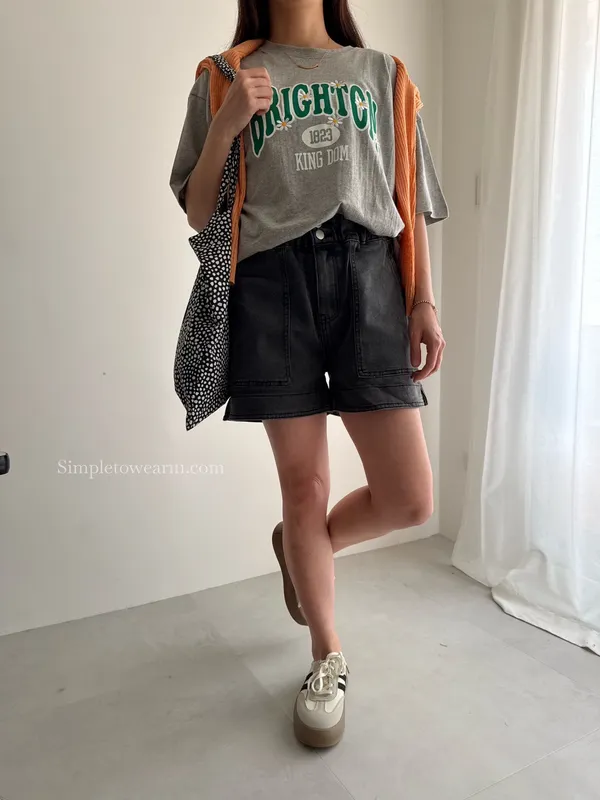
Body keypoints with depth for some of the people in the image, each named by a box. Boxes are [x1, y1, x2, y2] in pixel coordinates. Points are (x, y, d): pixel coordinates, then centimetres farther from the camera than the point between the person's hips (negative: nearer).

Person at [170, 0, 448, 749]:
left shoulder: (382, 74, 21)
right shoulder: (225, 79, 16)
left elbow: (409, 202, 15)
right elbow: (198, 215, 9)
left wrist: (425, 302, 4)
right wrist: (225, 124, -5)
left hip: (368, 277, 2)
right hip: (271, 282, -1)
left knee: (408, 500, -5)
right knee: (303, 484, 0)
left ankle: (301, 548, 27)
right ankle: (328, 657, 24)